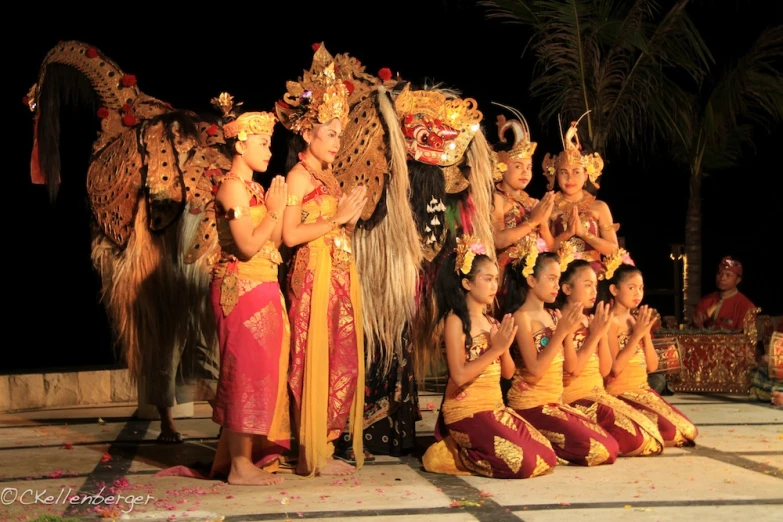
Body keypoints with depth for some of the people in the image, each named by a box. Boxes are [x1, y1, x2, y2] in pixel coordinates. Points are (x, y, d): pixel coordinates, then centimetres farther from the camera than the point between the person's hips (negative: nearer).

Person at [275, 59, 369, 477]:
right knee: (314, 361, -5)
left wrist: (352, 216, 2)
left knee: (341, 362, 8)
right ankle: (311, 455, 1)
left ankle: (325, 448, 15)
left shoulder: (328, 177, 17)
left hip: (341, 277, 9)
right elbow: (290, 234, -17)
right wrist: (338, 218, -13)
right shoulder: (298, 176, -6)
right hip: (314, 277, -9)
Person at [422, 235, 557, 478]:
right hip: (466, 412, -8)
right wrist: (495, 349, -17)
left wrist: (505, 347, -9)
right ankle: (454, 455, 3)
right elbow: (459, 376, -19)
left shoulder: (492, 322, 11)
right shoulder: (456, 321, -11)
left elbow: (508, 373, 10)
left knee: (547, 458, 1)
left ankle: (467, 452, 12)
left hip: (496, 408, 8)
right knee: (525, 464, -19)